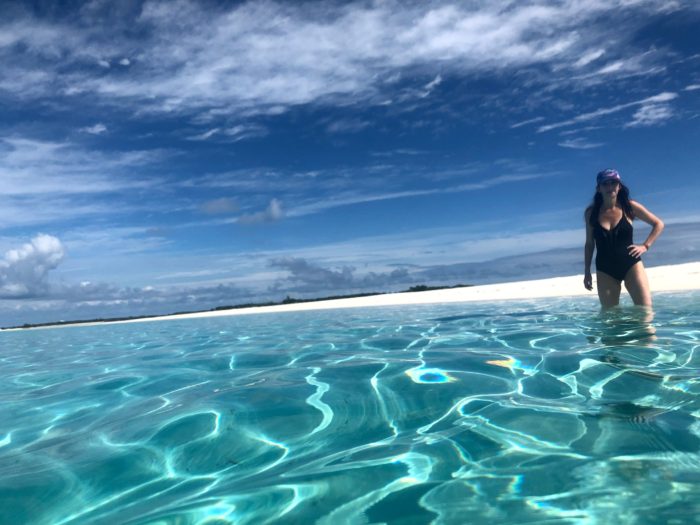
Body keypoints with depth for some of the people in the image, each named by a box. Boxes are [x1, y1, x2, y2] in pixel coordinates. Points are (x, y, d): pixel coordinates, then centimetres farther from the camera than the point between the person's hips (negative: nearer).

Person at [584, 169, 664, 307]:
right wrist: (587, 272, 9)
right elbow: (589, 244, 10)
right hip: (605, 270, 1)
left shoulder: (630, 207, -1)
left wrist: (645, 246, 0)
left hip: (631, 264, 0)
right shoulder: (591, 212, 1)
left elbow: (658, 224, 12)